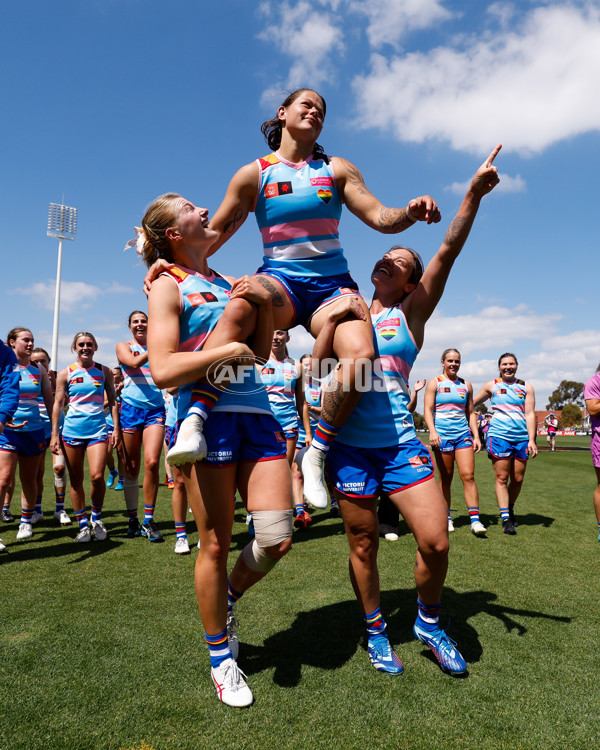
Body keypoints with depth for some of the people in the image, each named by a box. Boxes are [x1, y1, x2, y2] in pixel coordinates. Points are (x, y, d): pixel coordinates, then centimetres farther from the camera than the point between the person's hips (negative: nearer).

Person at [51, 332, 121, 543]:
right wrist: (55, 434, 2)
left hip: (98, 429, -1)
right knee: (76, 480, 5)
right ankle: (83, 524, 18)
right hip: (72, 429, 1)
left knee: (97, 476, -13)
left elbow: (112, 401, 10)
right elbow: (58, 404, 7)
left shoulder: (104, 372, 7)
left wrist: (116, 428, 3)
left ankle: (96, 517, 12)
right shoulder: (65, 374, 6)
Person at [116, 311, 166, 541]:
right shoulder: (123, 346, 9)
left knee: (152, 462, -14)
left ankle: (149, 521, -1)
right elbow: (134, 362, -11)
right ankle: (133, 520, 19)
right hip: (131, 408, 0)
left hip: (155, 409, 1)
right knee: (131, 469, 4)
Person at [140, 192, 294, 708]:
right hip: (206, 418, -5)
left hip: (257, 413, 6)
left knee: (277, 538, -1)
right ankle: (221, 656, 27)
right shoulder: (168, 285, 3)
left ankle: (228, 598, 31)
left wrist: (266, 300, 4)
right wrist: (224, 351, -14)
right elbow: (163, 371, -9)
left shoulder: (229, 283, 21)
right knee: (216, 546, 4)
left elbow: (261, 350, 17)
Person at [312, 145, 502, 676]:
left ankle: (429, 620, 23)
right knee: (363, 544, 8)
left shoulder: (412, 313, 7)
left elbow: (448, 254, -3)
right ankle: (376, 631, 31)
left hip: (402, 442, 0)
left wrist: (475, 194, -11)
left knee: (436, 541, -7)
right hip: (350, 444, 1)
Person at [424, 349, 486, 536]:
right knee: (445, 478, 4)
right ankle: (446, 518, 16)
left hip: (463, 434, 3)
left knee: (468, 476, -7)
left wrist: (476, 436, 8)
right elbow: (428, 410, -4)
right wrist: (432, 431, -18)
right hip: (442, 435, -2)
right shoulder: (435, 383, 4)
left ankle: (475, 519, -5)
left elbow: (470, 413, 18)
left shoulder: (466, 385, 15)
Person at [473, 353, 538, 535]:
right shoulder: (491, 386, 8)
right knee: (501, 478, -6)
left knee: (518, 479, 6)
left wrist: (531, 439, -4)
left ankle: (510, 509, 27)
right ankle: (505, 518, -3)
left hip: (521, 437, 2)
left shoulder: (526, 387, 11)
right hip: (499, 436, -2)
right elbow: (472, 403, 20)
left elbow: (530, 414, 4)